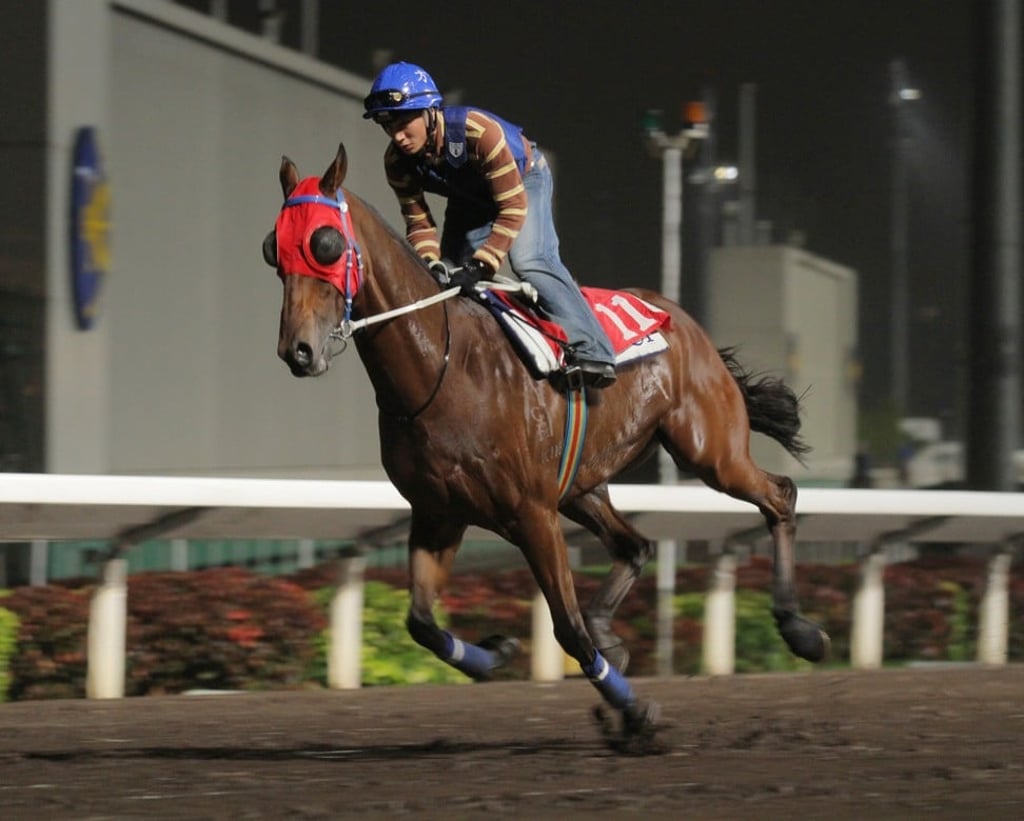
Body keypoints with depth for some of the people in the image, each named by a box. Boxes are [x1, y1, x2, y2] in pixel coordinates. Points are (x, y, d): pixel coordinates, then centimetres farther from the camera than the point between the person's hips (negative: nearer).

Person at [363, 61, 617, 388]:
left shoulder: (481, 132, -42)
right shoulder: (397, 161, -25)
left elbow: (513, 208, -38)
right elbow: (418, 221, -14)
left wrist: (480, 265, -44)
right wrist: (430, 264, -35)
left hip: (523, 179, -6)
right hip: (469, 198, 6)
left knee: (528, 260, -26)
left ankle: (590, 349, -28)